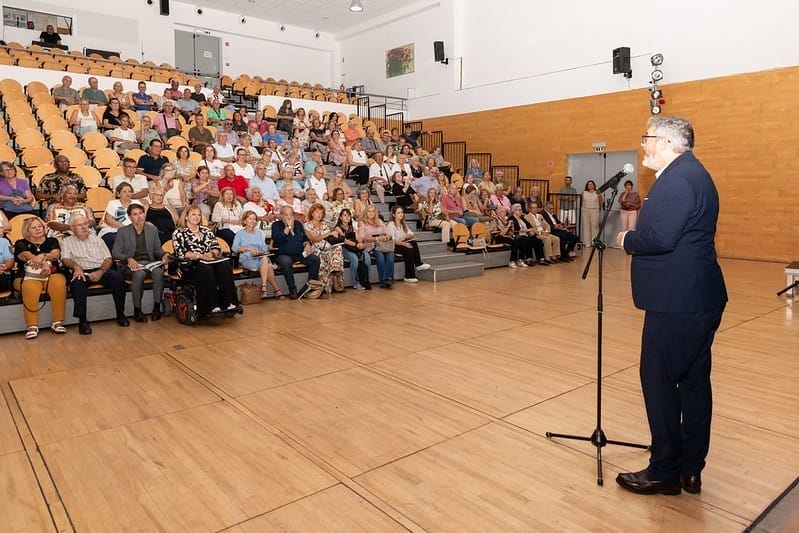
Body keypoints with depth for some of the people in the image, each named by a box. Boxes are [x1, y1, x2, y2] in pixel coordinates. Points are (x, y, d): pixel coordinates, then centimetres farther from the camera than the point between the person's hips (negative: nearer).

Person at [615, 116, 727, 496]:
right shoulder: (690, 173, 17)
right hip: (697, 298, 11)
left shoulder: (678, 178, -17)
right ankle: (691, 469, 26)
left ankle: (665, 472, 13)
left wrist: (627, 240, -9)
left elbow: (661, 237, -26)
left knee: (659, 380, 0)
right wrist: (637, 238, 7)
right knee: (694, 381, 14)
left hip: (677, 303, -11)